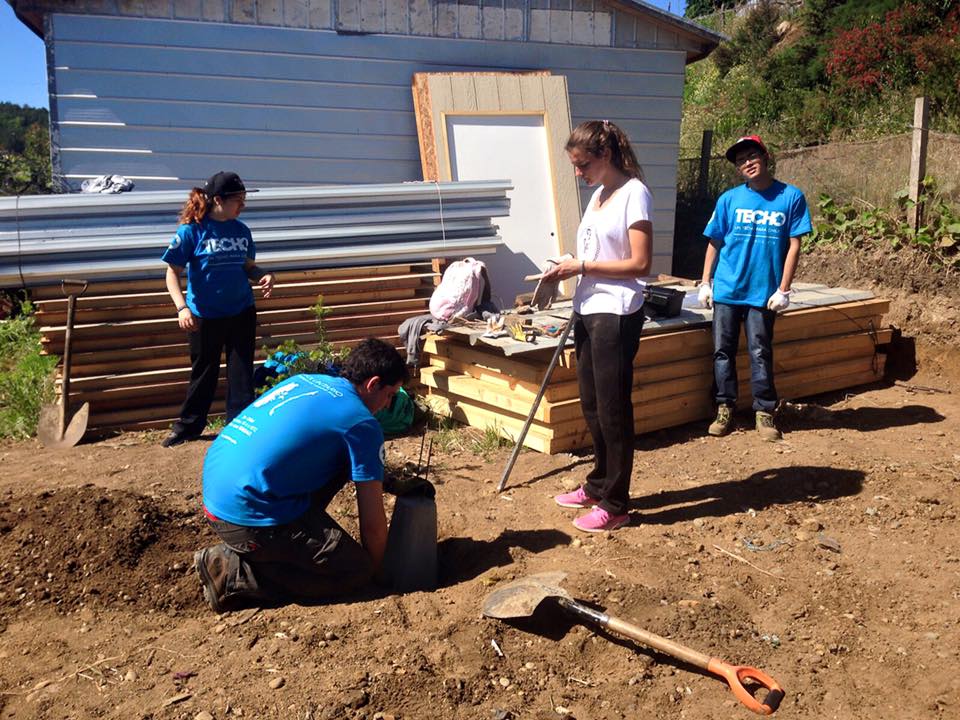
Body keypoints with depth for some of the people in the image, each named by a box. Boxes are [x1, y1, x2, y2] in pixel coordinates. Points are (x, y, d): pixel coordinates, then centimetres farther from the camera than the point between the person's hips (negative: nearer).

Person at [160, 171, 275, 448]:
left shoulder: (241, 231, 2)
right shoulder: (192, 230, -11)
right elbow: (173, 272, -9)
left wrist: (264, 276, -8)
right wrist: (182, 307, -23)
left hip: (241, 312, 3)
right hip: (204, 315, -3)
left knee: (242, 372, 5)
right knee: (203, 372, 11)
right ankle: (188, 425, 30)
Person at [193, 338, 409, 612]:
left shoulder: (304, 381, 15)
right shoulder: (361, 423, -8)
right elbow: (373, 524, -4)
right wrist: (374, 569, 14)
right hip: (247, 514, -9)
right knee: (356, 570, -1)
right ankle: (234, 573, -3)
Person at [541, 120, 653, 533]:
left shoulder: (634, 194, -11)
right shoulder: (598, 194, 14)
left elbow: (640, 264, -16)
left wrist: (584, 266, -15)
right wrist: (569, 269, 4)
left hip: (616, 315, -9)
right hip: (587, 310, 9)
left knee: (612, 409, -1)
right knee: (592, 406, 16)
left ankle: (614, 504, 10)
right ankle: (597, 486, 31)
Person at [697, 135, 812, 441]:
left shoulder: (791, 197, -2)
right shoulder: (729, 199, 2)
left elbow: (794, 246, -2)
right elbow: (714, 244, 7)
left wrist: (783, 290, -6)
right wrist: (705, 283, 2)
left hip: (763, 292, -2)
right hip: (727, 289, 2)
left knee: (760, 353, 3)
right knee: (723, 351, 6)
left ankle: (765, 412, 16)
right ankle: (725, 409, 19)